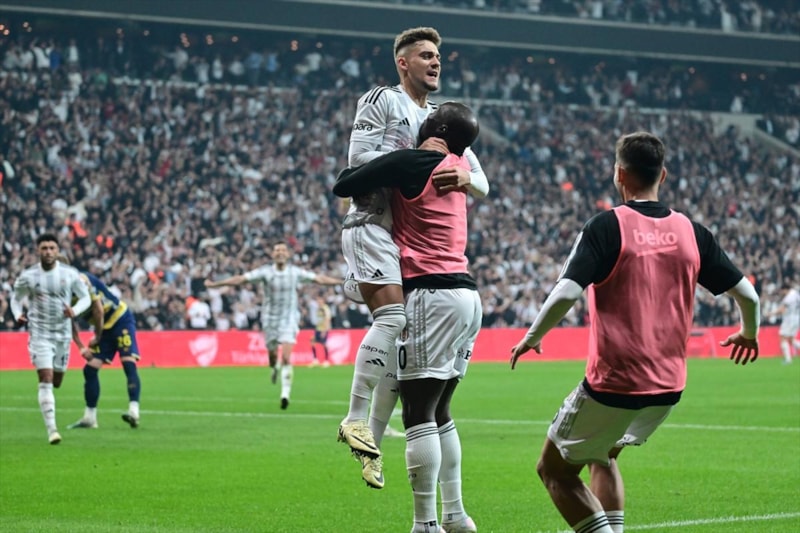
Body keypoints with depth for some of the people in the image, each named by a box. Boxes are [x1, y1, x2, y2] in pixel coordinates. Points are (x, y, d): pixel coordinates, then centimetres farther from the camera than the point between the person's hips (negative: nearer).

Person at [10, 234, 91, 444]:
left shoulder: (70, 274, -2)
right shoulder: (27, 276, -4)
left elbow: (86, 297, 6)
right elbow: (16, 299, 11)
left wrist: (75, 310, -15)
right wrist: (18, 315, -8)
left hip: (63, 333, 2)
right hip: (39, 334, -2)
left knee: (56, 381, 13)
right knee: (46, 380, -14)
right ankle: (51, 429, -16)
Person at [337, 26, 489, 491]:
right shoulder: (381, 102, 3)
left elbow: (483, 185, 17)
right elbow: (358, 159, -10)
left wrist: (464, 177, -7)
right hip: (372, 224, -7)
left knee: (404, 341, 0)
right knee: (394, 315, -26)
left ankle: (373, 443, 6)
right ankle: (356, 418, -23)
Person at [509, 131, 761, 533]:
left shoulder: (607, 227, -12)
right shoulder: (691, 232, 2)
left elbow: (566, 293, -23)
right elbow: (746, 294, 7)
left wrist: (531, 338, -5)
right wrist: (749, 334, 28)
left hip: (613, 385, -6)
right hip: (669, 387, 6)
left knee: (554, 470, 11)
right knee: (602, 456, 30)